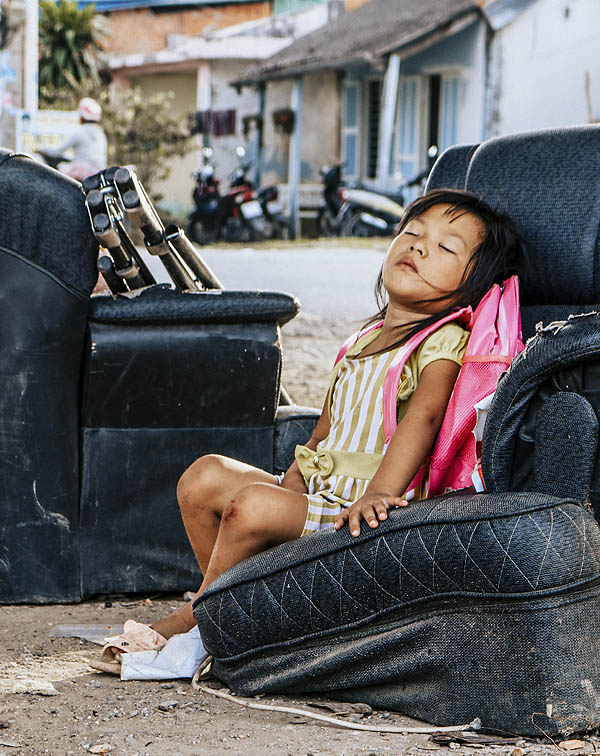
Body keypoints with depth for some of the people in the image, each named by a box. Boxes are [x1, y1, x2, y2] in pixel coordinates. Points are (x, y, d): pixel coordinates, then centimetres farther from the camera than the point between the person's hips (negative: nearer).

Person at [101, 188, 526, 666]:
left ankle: (195, 618, -3)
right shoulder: (366, 338, 17)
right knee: (203, 477, 2)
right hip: (319, 490, 9)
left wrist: (378, 493, -42)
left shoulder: (446, 342, -11)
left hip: (360, 512, -9)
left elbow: (423, 416, -28)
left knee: (252, 505, -27)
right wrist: (293, 477, 5)